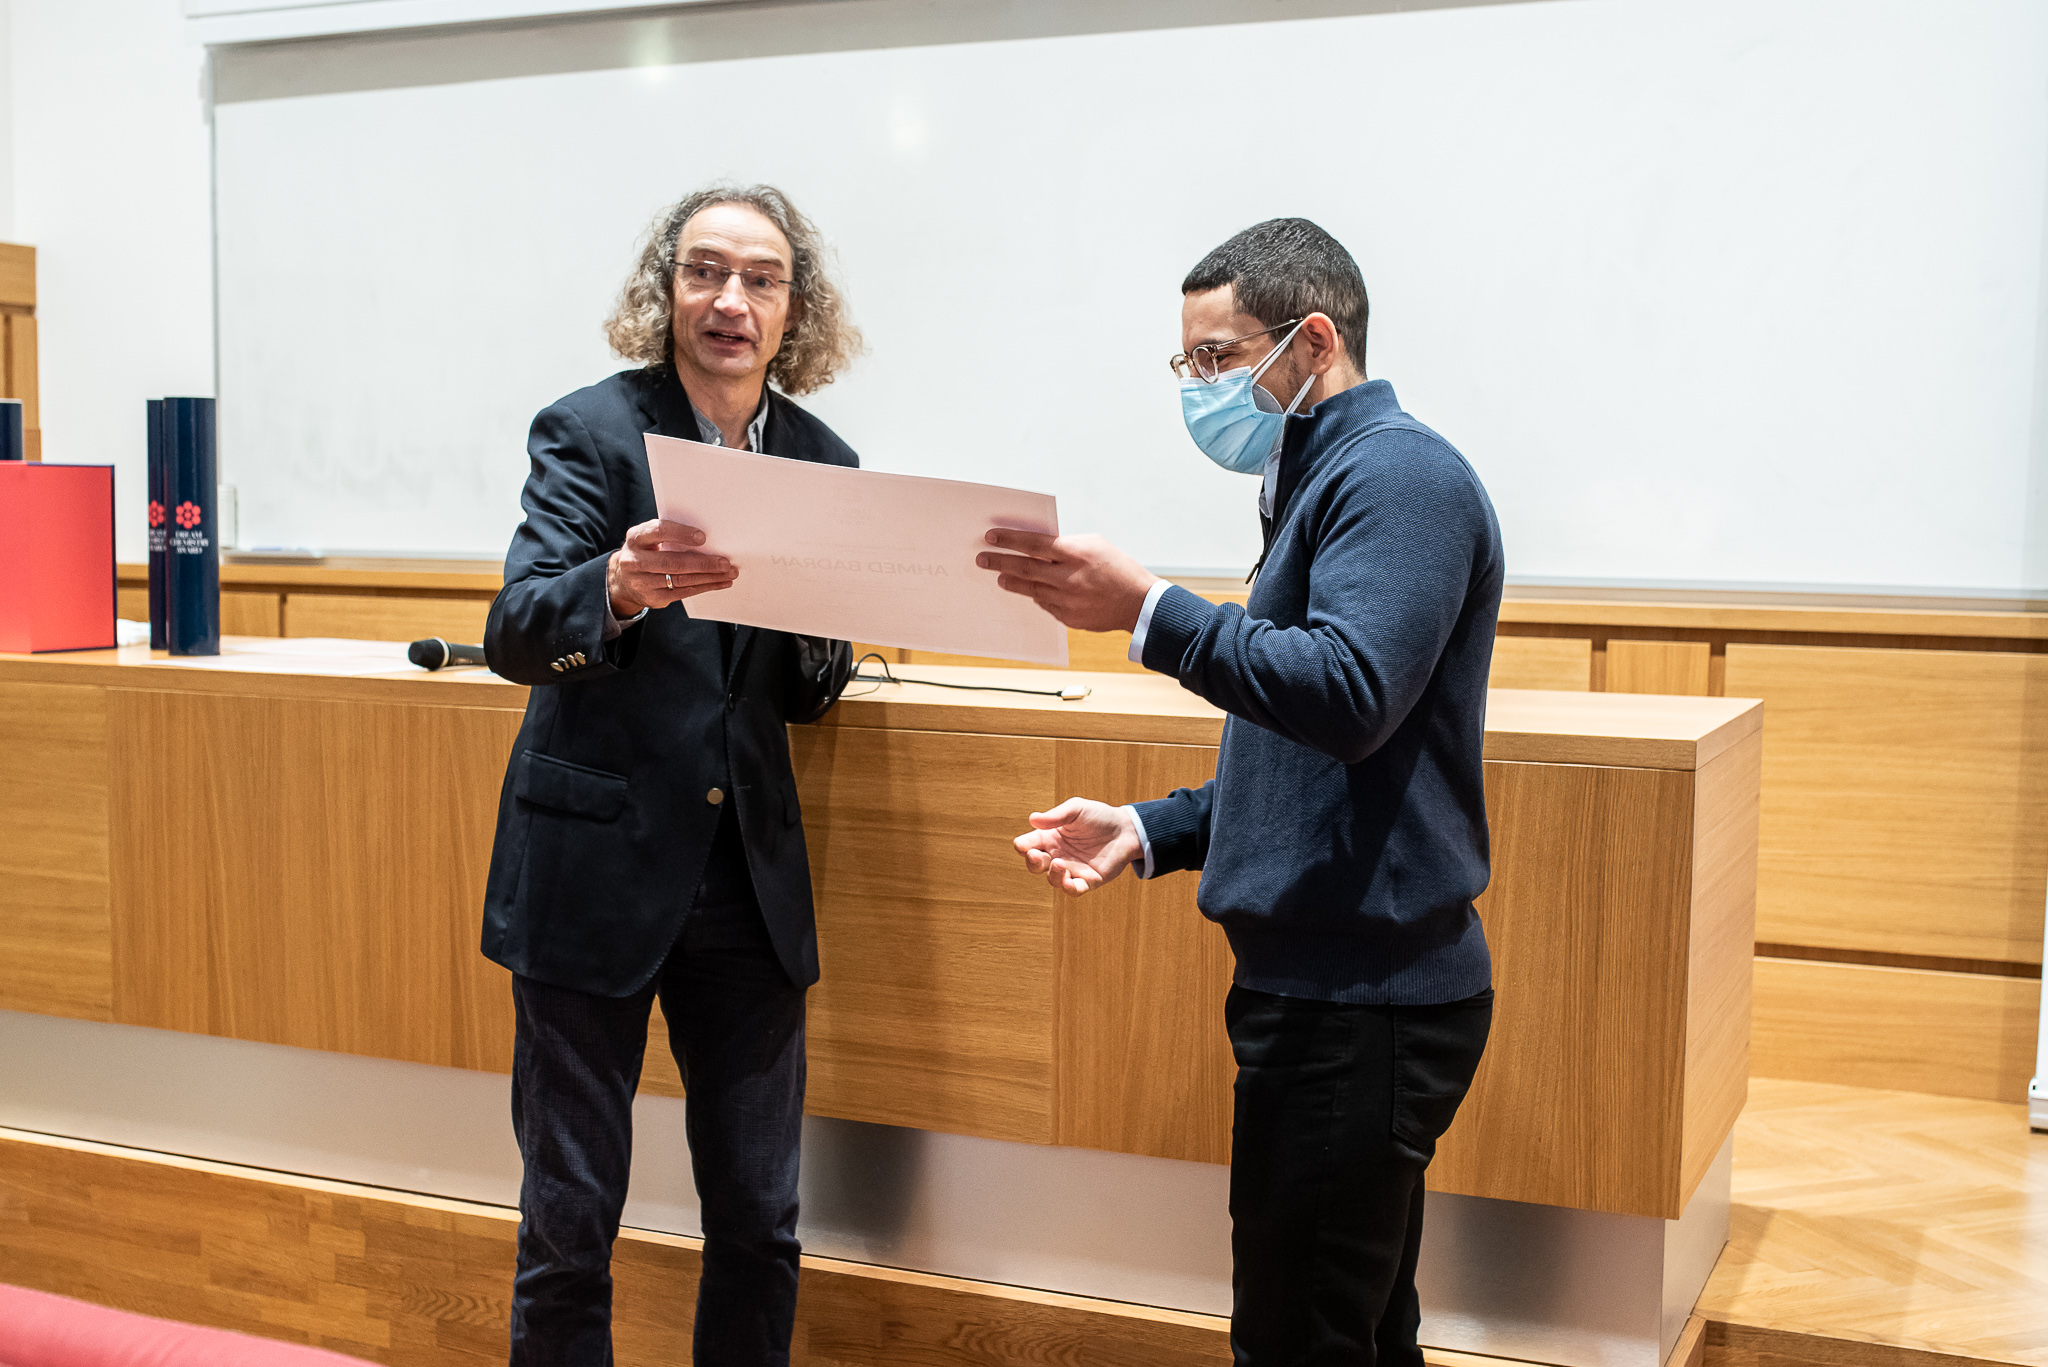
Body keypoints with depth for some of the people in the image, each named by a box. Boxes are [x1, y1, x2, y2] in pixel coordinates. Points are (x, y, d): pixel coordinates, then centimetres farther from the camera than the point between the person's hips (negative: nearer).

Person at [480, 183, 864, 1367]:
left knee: (761, 1224, 11)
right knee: (570, 1222, 5)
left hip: (750, 880, 4)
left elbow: (806, 699, 11)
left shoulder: (822, 461, 6)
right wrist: (617, 589, -39)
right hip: (595, 870, -3)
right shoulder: (591, 431, -6)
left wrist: (828, 626, -12)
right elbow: (516, 635, -18)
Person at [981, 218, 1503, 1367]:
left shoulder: (1399, 474, -12)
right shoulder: (1325, 479, 19)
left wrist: (1148, 610, -29)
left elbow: (1348, 694, -28)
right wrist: (1147, 831, 11)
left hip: (1365, 999, -10)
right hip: (1336, 982, 10)